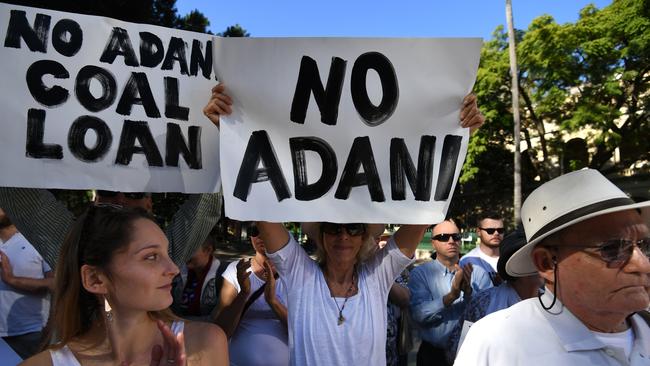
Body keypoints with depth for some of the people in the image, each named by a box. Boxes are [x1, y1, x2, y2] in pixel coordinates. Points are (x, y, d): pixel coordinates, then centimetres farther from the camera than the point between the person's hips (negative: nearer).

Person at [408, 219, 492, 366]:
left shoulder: (478, 273, -3)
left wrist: (469, 292, -27)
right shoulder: (420, 273, -9)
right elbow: (418, 315, -19)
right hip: (434, 354, -2)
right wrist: (451, 295, -29)